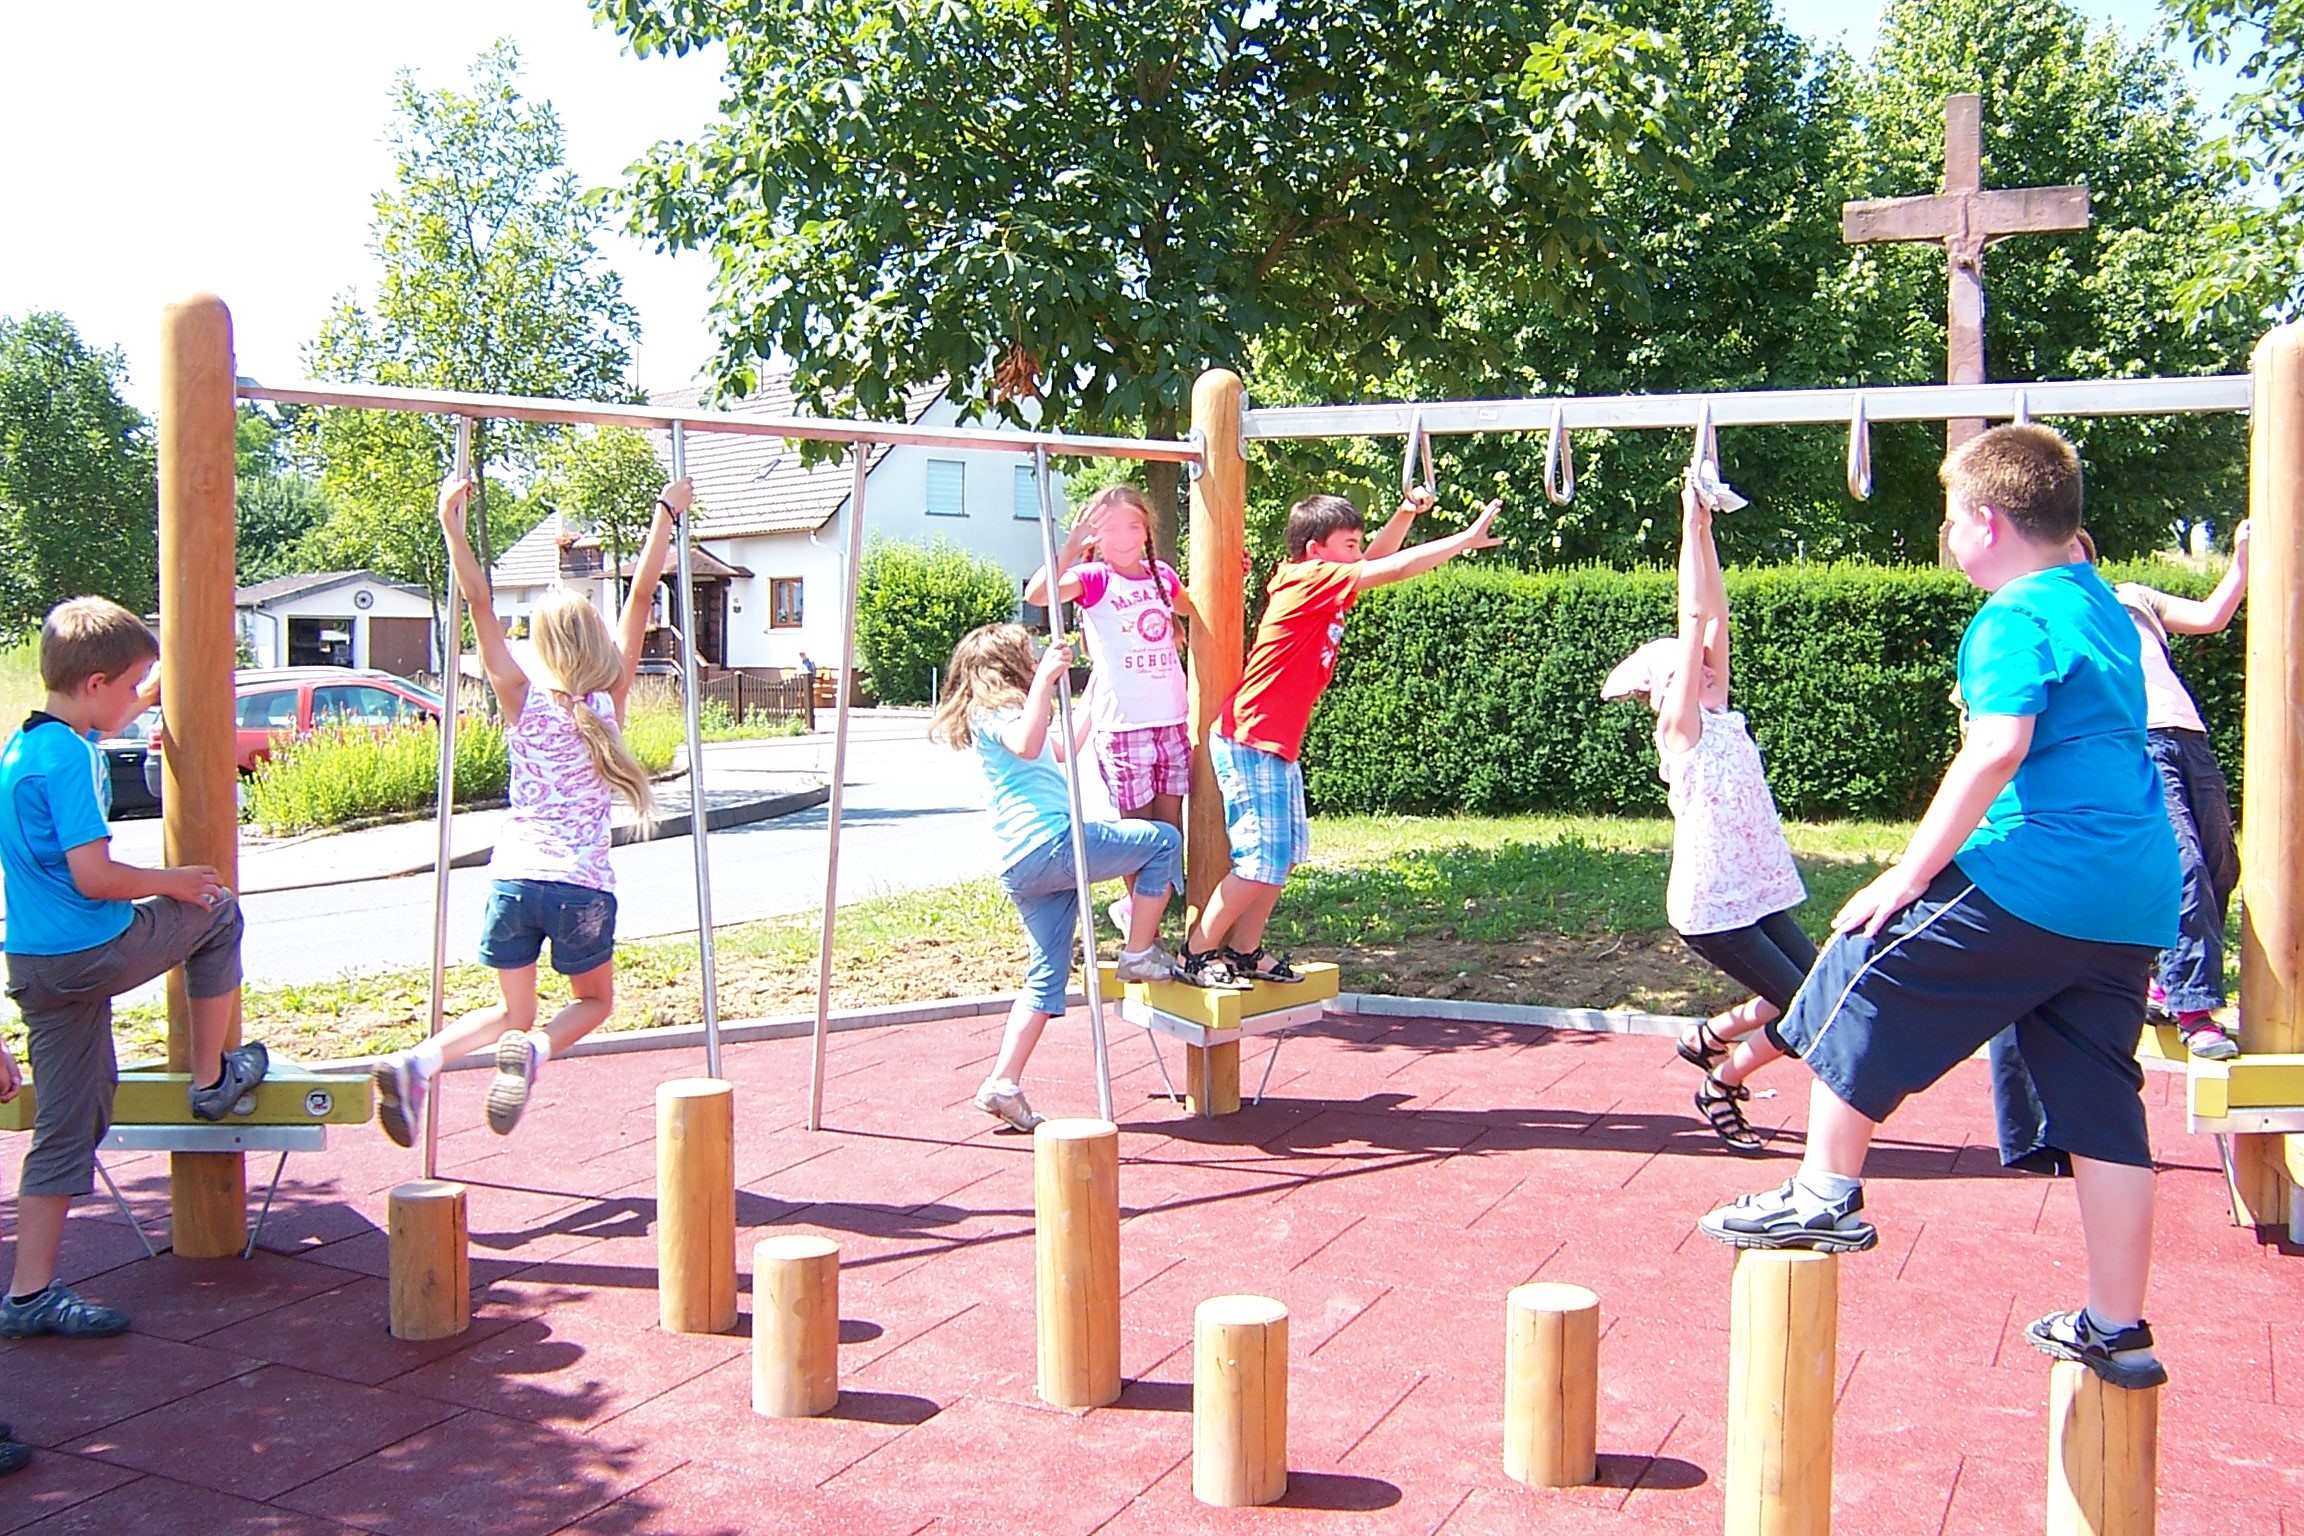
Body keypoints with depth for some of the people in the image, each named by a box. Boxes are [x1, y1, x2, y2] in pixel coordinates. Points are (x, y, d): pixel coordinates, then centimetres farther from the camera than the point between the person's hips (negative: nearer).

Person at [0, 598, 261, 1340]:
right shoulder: (71, 757, -18)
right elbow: (93, 876, -23)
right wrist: (172, 882, -9)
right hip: (92, 953, -9)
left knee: (68, 1127, 12)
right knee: (217, 912, 16)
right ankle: (211, 1079, 22)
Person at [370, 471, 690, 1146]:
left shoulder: (523, 701, 4)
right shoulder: (608, 701, 2)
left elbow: (480, 604, 0)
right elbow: (641, 596, 5)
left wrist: (452, 522, 2)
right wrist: (667, 512, 8)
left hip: (514, 878, 2)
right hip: (583, 887, -2)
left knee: (513, 1012, 18)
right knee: (594, 1001, 20)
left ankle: (420, 1061, -9)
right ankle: (534, 1049, -12)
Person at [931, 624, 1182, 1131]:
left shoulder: (988, 717, 28)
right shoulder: (998, 712, -2)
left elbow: (1062, 751, 41)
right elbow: (1028, 746, -27)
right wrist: (1045, 680, -28)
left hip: (1020, 870, 10)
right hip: (1052, 842, -10)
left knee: (1046, 978, 10)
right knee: (1163, 840, 1)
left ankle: (1003, 1083, 5)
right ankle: (1139, 953, 4)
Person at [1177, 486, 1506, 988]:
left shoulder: (1323, 587, 10)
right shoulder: (1308, 580, -15)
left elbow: (1377, 560, 20)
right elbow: (1392, 569, -17)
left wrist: (1405, 514, 3)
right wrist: (1468, 538, -13)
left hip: (1278, 748, 10)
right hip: (1249, 744, -10)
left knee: (1285, 854, 12)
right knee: (1262, 861, -8)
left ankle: (1244, 950, 21)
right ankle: (1196, 954, 1)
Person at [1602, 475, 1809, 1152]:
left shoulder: (1721, 718, 9)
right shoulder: (1678, 729, -10)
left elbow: (1717, 618, 4)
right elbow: (1694, 617, -14)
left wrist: (1704, 532, 2)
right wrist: (1692, 526, -12)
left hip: (1758, 898, 8)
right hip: (1710, 908, -8)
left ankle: (1710, 1035, 26)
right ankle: (1720, 1086, 14)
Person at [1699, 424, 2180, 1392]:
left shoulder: (2016, 618, -10)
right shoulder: (2101, 605, 18)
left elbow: (1997, 749, -24)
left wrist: (1908, 876, -22)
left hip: (2036, 879, -9)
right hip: (2133, 906, 9)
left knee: (1865, 974, 4)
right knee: (2102, 1107, 12)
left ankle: (1826, 1194, 10)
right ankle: (2116, 1328, 18)